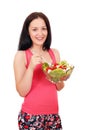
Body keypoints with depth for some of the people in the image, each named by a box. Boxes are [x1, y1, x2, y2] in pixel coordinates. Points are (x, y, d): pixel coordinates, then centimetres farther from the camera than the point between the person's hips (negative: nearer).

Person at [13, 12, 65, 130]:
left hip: (53, 114, 4)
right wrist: (31, 67, -21)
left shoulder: (54, 53, 4)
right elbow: (22, 92, -11)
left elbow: (59, 87, 10)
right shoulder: (21, 55, -7)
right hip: (31, 117, -4)